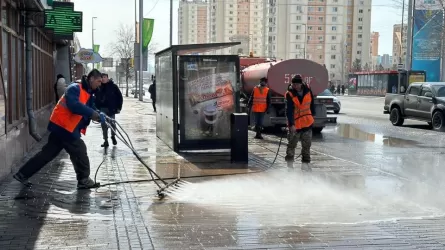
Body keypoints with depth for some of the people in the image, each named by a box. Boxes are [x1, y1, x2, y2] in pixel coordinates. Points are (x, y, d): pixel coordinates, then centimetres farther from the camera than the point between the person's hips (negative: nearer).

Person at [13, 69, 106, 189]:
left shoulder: (89, 94, 15)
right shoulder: (75, 88, -15)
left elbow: (89, 111, 12)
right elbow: (74, 105, -31)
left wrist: (98, 116, -9)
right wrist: (92, 113, -29)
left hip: (61, 127, 10)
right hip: (64, 126, -10)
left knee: (48, 152, 12)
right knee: (80, 152, -1)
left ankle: (22, 174, 19)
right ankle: (84, 180, 12)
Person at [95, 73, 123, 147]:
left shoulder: (113, 86, -4)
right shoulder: (99, 87, 5)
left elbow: (120, 97, -1)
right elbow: (96, 98, 12)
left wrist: (119, 107, -5)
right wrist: (97, 108, 5)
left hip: (111, 108, -2)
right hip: (102, 109, 3)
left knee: (112, 123, 4)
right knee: (104, 125, 3)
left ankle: (113, 136, 30)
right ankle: (105, 141, 9)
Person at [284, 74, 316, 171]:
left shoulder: (308, 91, -4)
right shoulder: (290, 94, -16)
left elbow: (312, 104, 13)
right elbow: (289, 111, -24)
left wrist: (312, 115, 19)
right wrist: (291, 124, -32)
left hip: (307, 122, 4)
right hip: (294, 124, -3)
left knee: (307, 145, 9)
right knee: (292, 144, 6)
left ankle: (305, 163, 18)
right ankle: (289, 163, 20)